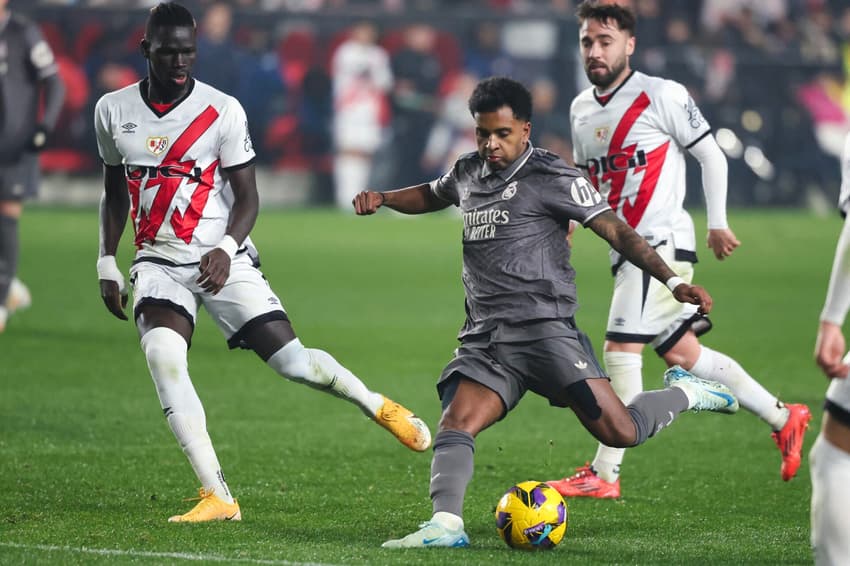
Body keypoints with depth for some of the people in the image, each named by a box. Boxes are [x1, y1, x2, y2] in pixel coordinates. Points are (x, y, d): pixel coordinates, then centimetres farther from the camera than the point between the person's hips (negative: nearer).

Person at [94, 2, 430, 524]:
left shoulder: (222, 110, -7)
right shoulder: (113, 111, 3)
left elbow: (247, 199, -4)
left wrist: (225, 249, -22)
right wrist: (107, 263, 11)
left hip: (222, 261, -2)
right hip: (158, 262, 2)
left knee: (292, 360, -6)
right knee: (162, 355, -26)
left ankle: (379, 407, 26)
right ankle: (217, 496, -24)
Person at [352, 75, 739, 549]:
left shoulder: (552, 177, -4)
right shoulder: (468, 173, 16)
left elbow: (616, 231, -7)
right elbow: (431, 195, 40)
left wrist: (672, 281, -16)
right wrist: (382, 199, 22)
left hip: (544, 329, -6)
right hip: (485, 339, 6)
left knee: (619, 432, -12)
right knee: (455, 425, -18)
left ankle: (686, 393, 16)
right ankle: (446, 523, -31)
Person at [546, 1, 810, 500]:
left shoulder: (662, 96, -8)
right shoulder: (581, 109, 13)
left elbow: (711, 154, -2)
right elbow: (584, 178, 25)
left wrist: (718, 223, -4)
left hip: (662, 240, -8)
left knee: (621, 348, -14)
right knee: (681, 353, 10)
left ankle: (605, 474, -11)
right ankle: (783, 418, 25)